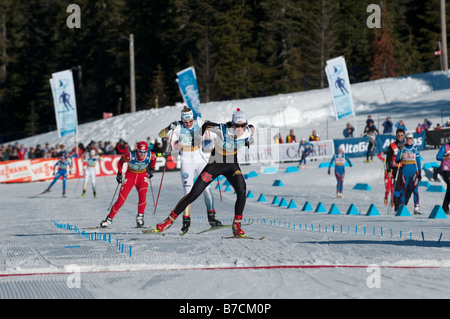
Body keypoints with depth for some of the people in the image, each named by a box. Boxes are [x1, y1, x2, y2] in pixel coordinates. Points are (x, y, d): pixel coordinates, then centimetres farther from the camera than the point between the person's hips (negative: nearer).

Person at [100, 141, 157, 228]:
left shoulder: (150, 155, -21)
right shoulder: (130, 156, -28)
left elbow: (154, 158, 6)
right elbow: (121, 161, -6)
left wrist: (152, 169, 5)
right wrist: (119, 174, -1)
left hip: (142, 176, 1)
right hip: (130, 176, -1)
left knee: (142, 195, -26)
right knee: (121, 200, -7)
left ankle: (140, 217, -8)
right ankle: (109, 219, 8)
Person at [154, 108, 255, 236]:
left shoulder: (248, 131, -19)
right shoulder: (222, 129, -30)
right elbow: (207, 125, -9)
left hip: (232, 166, 2)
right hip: (215, 164, -2)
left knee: (242, 191, -24)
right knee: (194, 194, -4)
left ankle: (236, 225, -8)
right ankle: (170, 219, 12)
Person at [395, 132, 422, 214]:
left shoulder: (416, 149, 6)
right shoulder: (402, 148, 5)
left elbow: (418, 161, 9)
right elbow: (397, 160, 7)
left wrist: (420, 173, 6)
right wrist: (399, 160, -16)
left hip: (414, 171, 0)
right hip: (404, 172, 0)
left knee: (415, 189, -6)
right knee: (403, 190, -1)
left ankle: (416, 208, -5)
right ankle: (401, 208, 3)